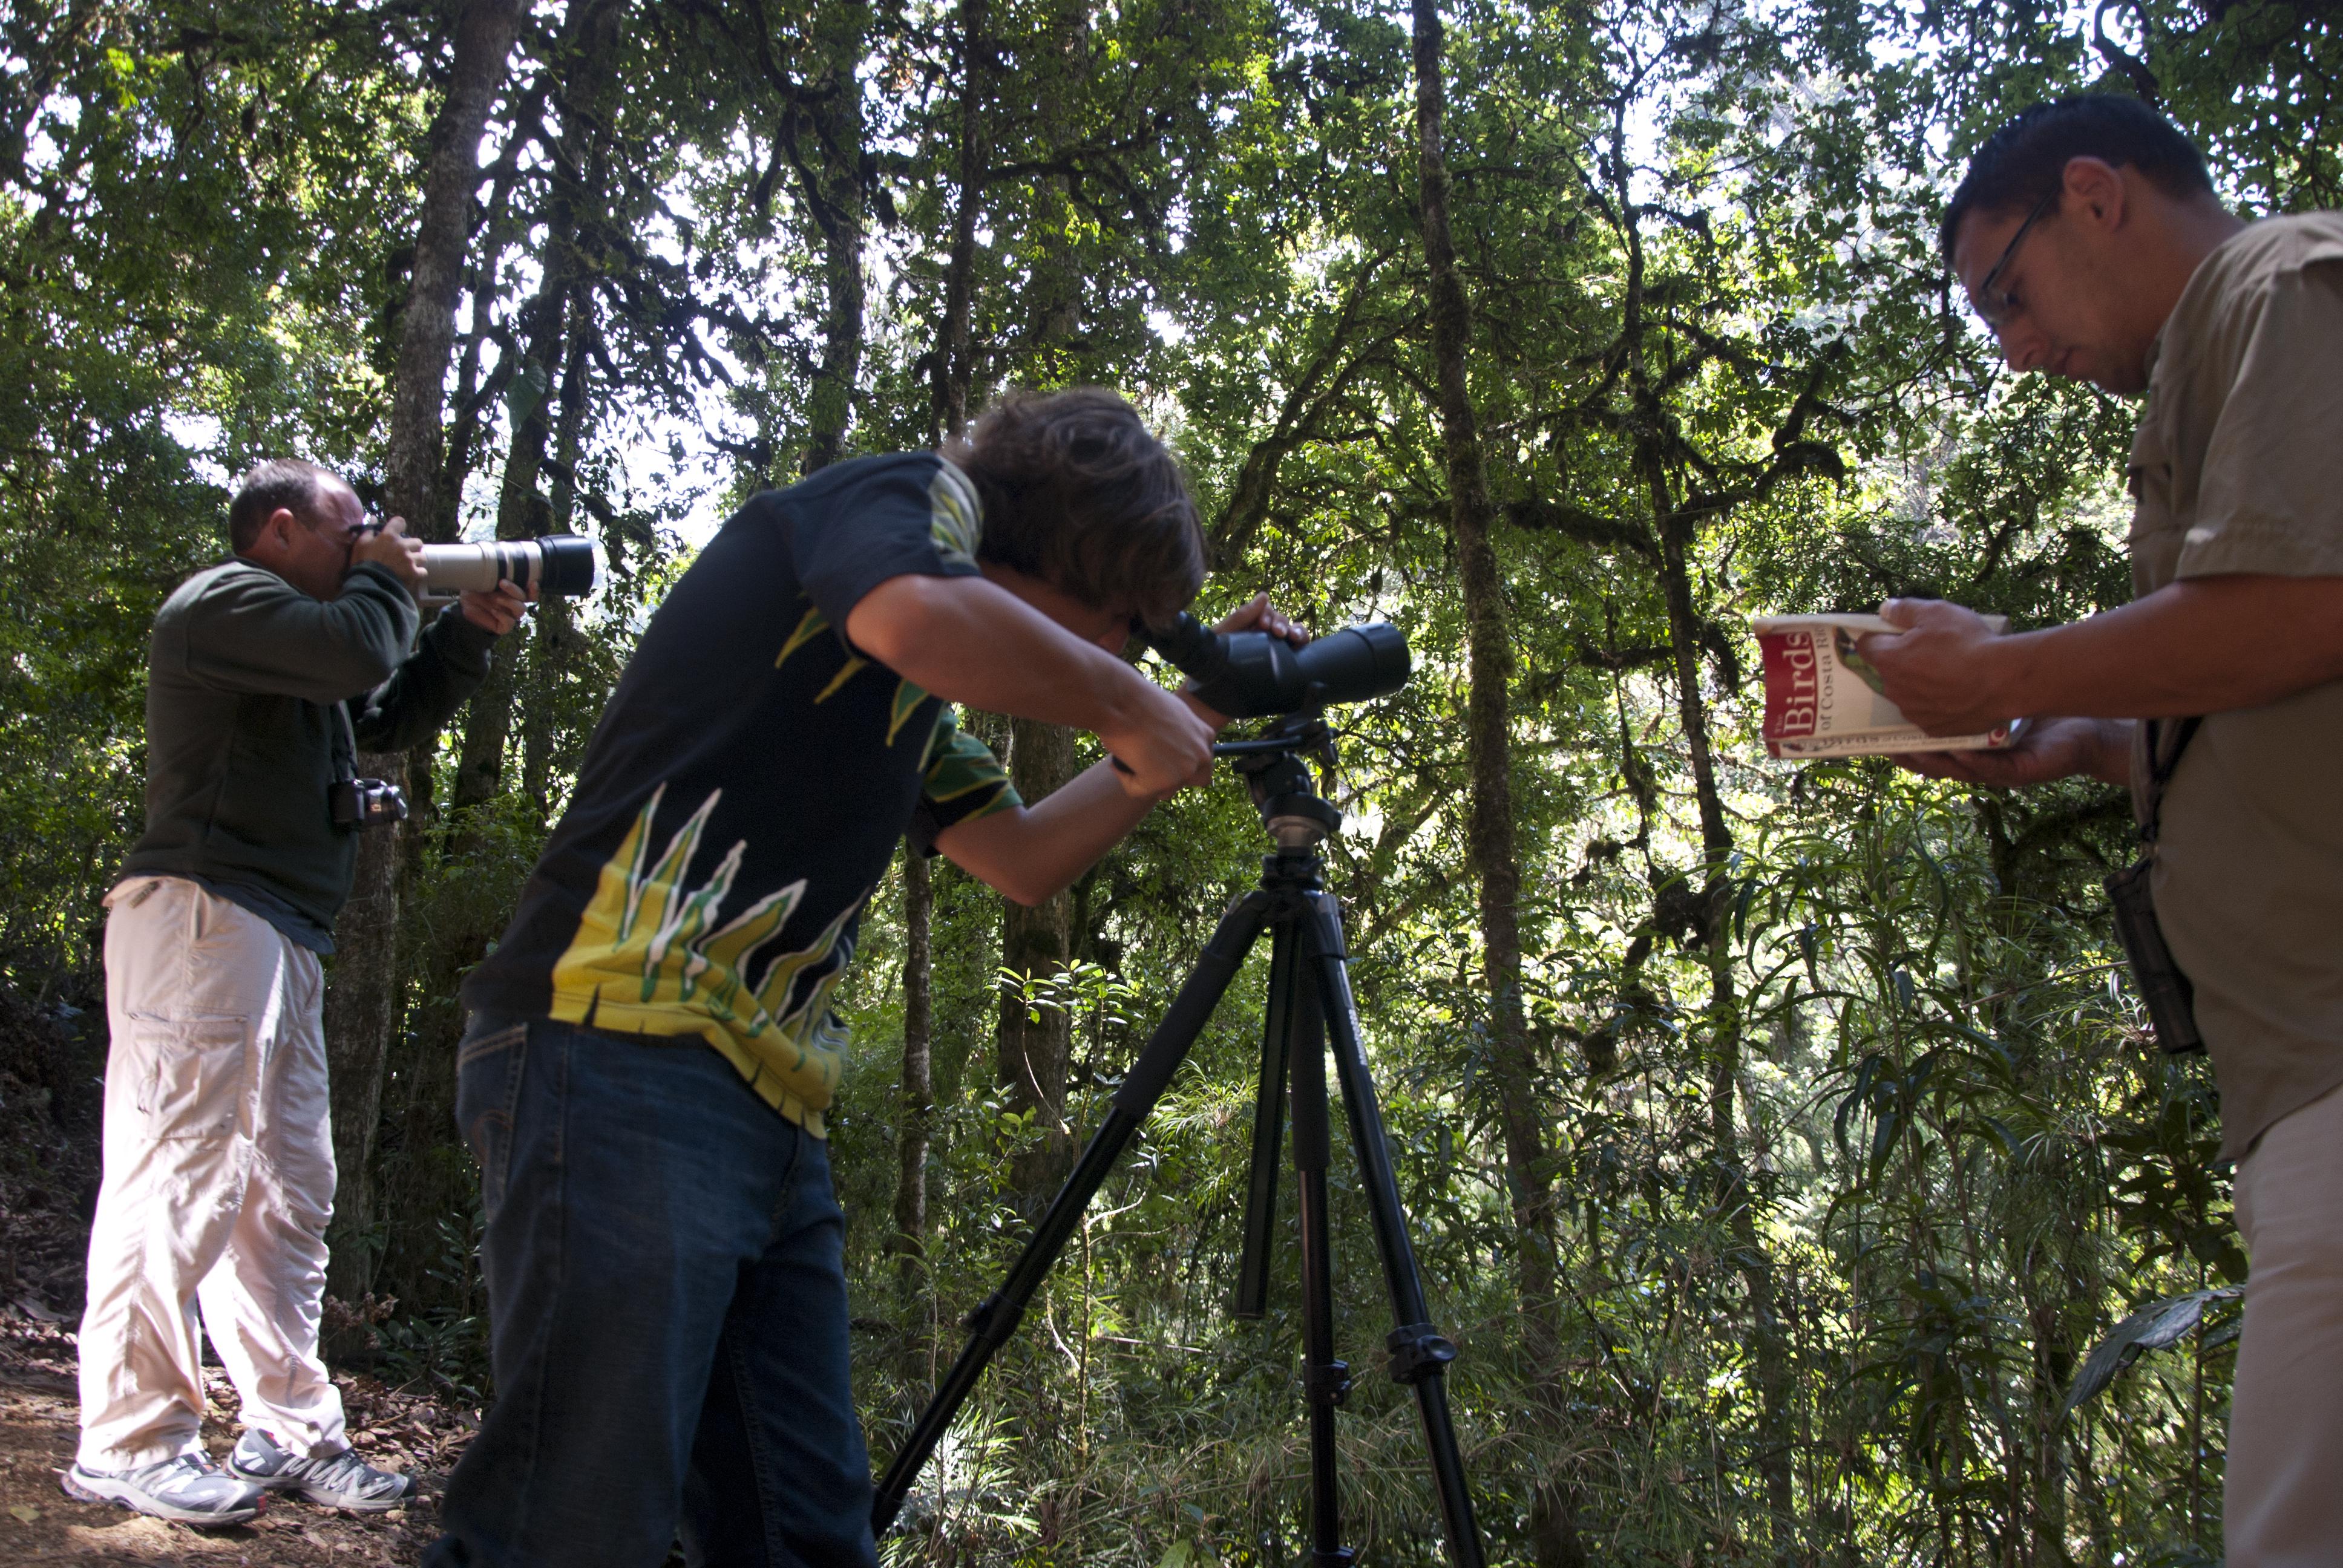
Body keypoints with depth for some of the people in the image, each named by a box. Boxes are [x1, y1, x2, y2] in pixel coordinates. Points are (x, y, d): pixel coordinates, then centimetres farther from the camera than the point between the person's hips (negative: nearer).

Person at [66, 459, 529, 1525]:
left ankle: (291, 1434, 16)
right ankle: (129, 1445, -4)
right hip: (206, 914, -11)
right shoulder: (223, 600, -5)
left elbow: (391, 717, 32)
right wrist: (387, 583, 1)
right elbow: (357, 652, -20)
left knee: (287, 1192, 10)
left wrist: (469, 634, 20)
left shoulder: (298, 629, 27)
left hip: (282, 937, 11)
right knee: (179, 1170, -10)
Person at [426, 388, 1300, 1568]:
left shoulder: (910, 714, 27)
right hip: (623, 1053, -10)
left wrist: (1192, 722, 29)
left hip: (768, 1110, 10)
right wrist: (1125, 707, -8)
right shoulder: (920, 496, 0)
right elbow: (918, 617, -23)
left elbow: (1021, 859, 34)